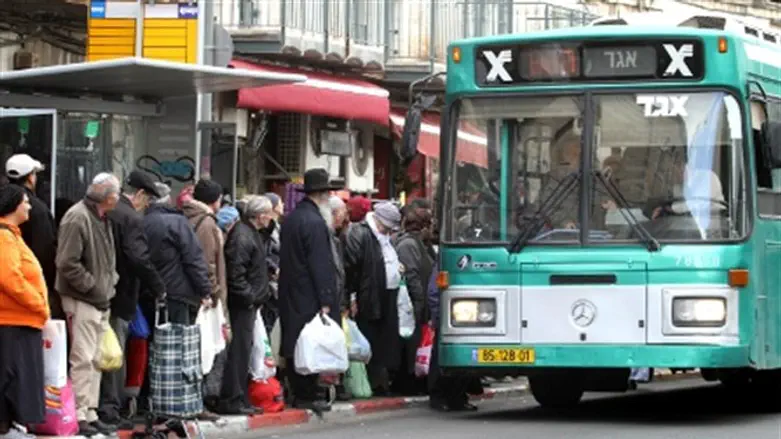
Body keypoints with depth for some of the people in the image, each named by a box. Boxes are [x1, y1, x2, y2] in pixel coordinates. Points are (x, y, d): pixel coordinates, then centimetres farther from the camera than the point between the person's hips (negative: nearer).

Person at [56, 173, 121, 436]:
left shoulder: (101, 218, 15)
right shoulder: (78, 218, -16)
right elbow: (67, 263, -22)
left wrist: (109, 282, 10)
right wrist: (91, 285, -16)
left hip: (100, 300, 10)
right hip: (81, 301, -10)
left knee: (95, 360, 13)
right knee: (83, 360, -10)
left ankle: (90, 414, 19)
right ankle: (80, 417, -8)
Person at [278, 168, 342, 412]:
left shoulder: (290, 219, 13)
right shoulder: (315, 223, -15)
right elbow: (321, 265, -18)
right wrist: (325, 301, -17)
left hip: (290, 296, 9)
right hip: (310, 297, -9)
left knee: (294, 345, 10)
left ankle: (298, 394, 15)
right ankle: (307, 397, -3)